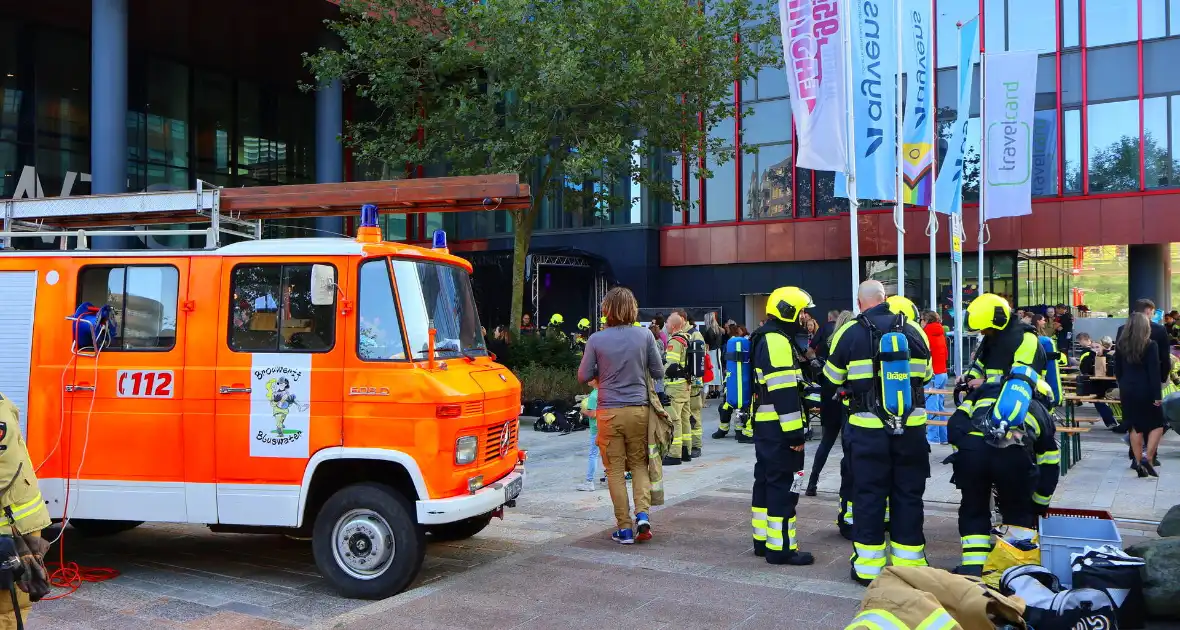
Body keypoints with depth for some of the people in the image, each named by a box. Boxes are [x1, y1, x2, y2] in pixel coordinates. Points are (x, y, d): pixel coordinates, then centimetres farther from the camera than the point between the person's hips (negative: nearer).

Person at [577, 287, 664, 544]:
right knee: (639, 463, 16)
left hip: (609, 412, -1)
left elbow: (583, 376, 0)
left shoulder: (596, 339, -7)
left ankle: (625, 528, 8)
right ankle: (642, 513, -2)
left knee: (615, 469, 6)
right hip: (638, 409, 1)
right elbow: (658, 372, 4)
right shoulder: (644, 336, -4)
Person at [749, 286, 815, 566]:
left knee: (766, 480, 15)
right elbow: (783, 392, -23)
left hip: (763, 424, 11)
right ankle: (781, 547, -2)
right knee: (783, 485, -6)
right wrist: (795, 432, -22)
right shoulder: (778, 341, -17)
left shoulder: (764, 339, 16)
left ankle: (763, 539, 23)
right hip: (778, 427, -11)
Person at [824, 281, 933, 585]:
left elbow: (833, 378, 6)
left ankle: (868, 566, 10)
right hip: (911, 428, 2)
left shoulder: (849, 333, -6)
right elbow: (925, 375, 16)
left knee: (868, 494, 6)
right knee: (908, 494, 11)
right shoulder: (913, 330, 3)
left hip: (868, 428, -2)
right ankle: (908, 562, 17)